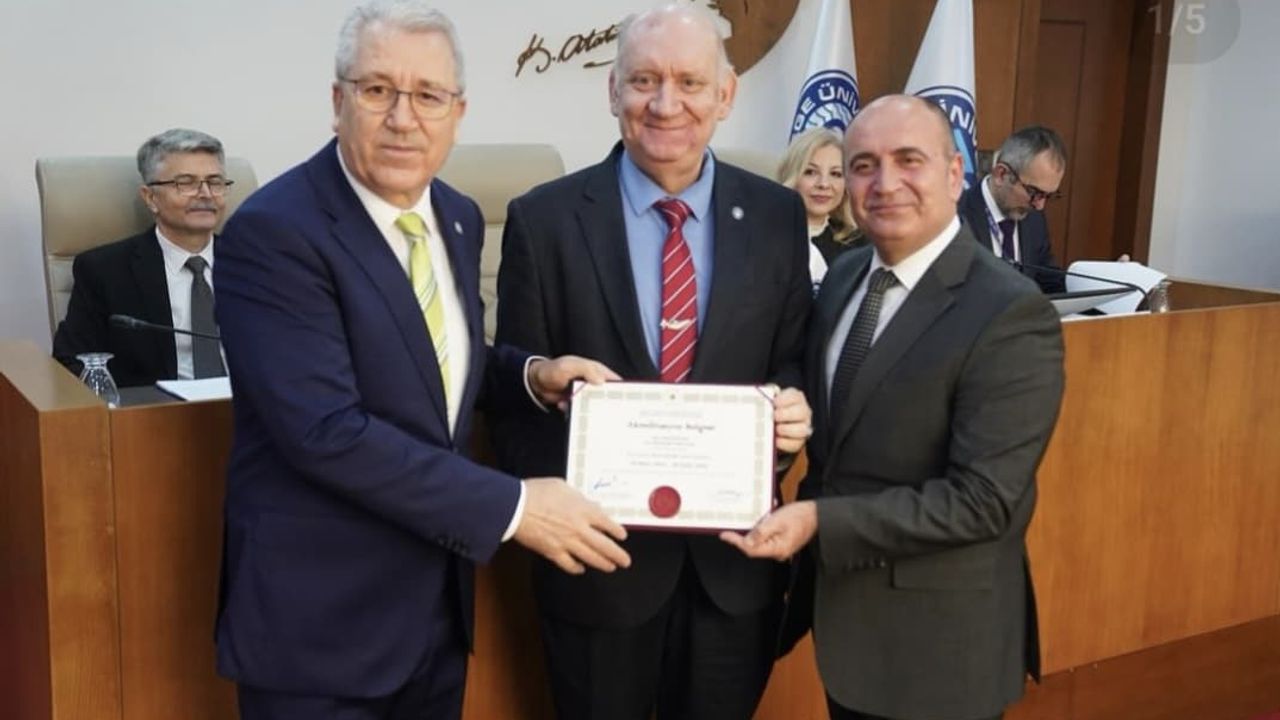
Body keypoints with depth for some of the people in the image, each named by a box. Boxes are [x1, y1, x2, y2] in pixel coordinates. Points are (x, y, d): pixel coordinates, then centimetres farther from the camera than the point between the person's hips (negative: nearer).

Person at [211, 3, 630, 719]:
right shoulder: (273, 233, -19)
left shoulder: (458, 218, 4)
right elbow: (326, 431, -26)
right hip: (319, 619, -6)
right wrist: (512, 506, -25)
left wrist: (531, 375, -3)